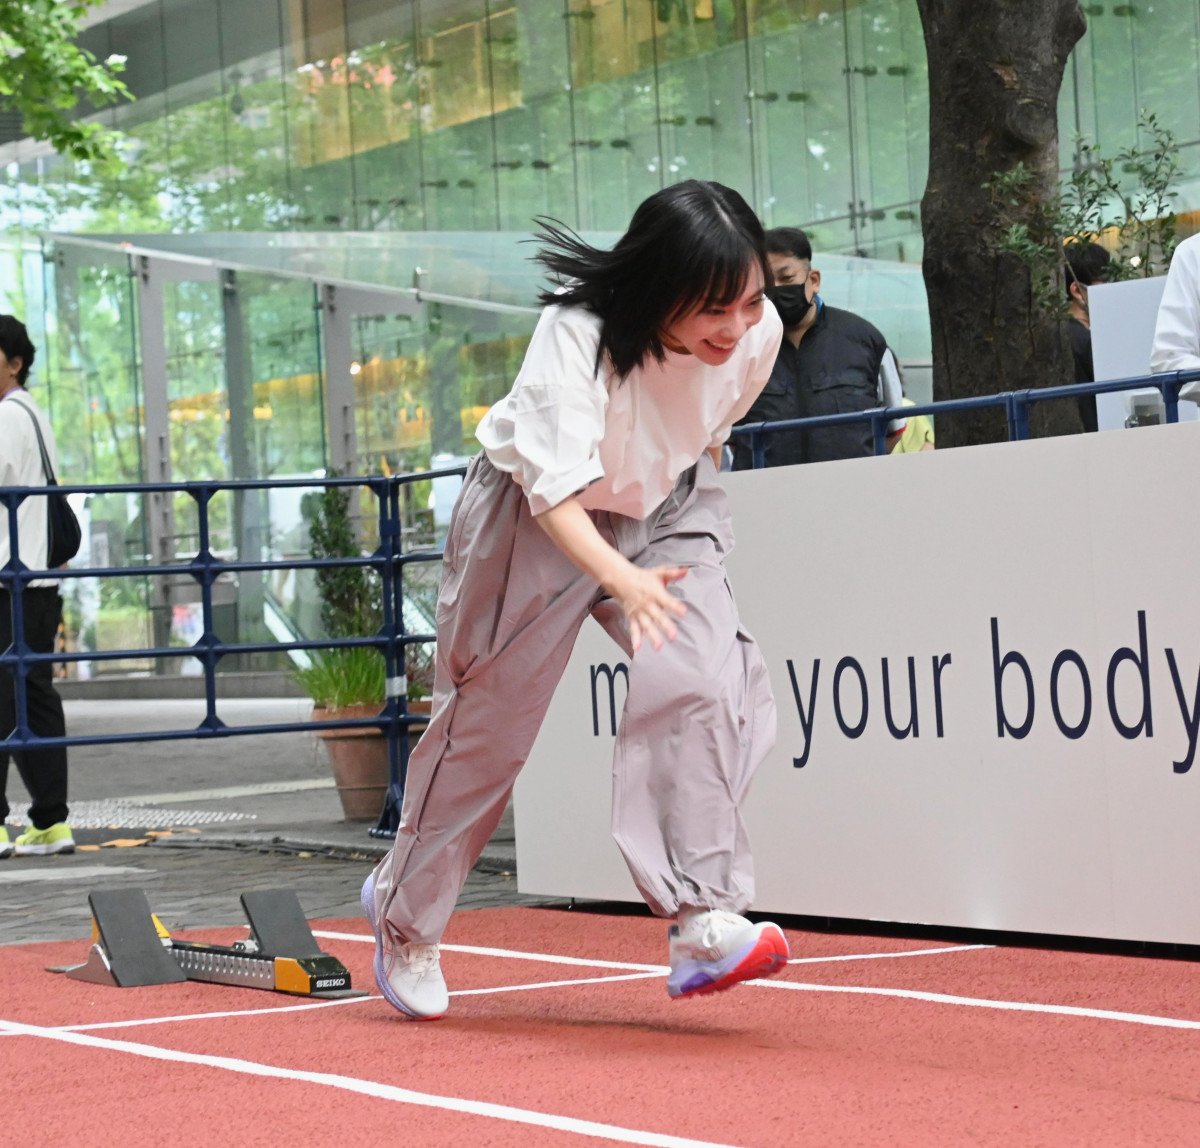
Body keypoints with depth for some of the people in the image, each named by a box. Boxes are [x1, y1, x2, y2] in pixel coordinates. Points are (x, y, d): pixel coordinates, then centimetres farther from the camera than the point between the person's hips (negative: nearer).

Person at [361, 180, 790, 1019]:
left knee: (706, 679, -23)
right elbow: (555, 489, -41)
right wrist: (622, 578, -58)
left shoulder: (760, 332, -19)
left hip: (664, 512, 4)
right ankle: (405, 913, 31)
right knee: (487, 726, 7)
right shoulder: (578, 337, -35)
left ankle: (703, 924, -25)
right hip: (539, 518, -4)